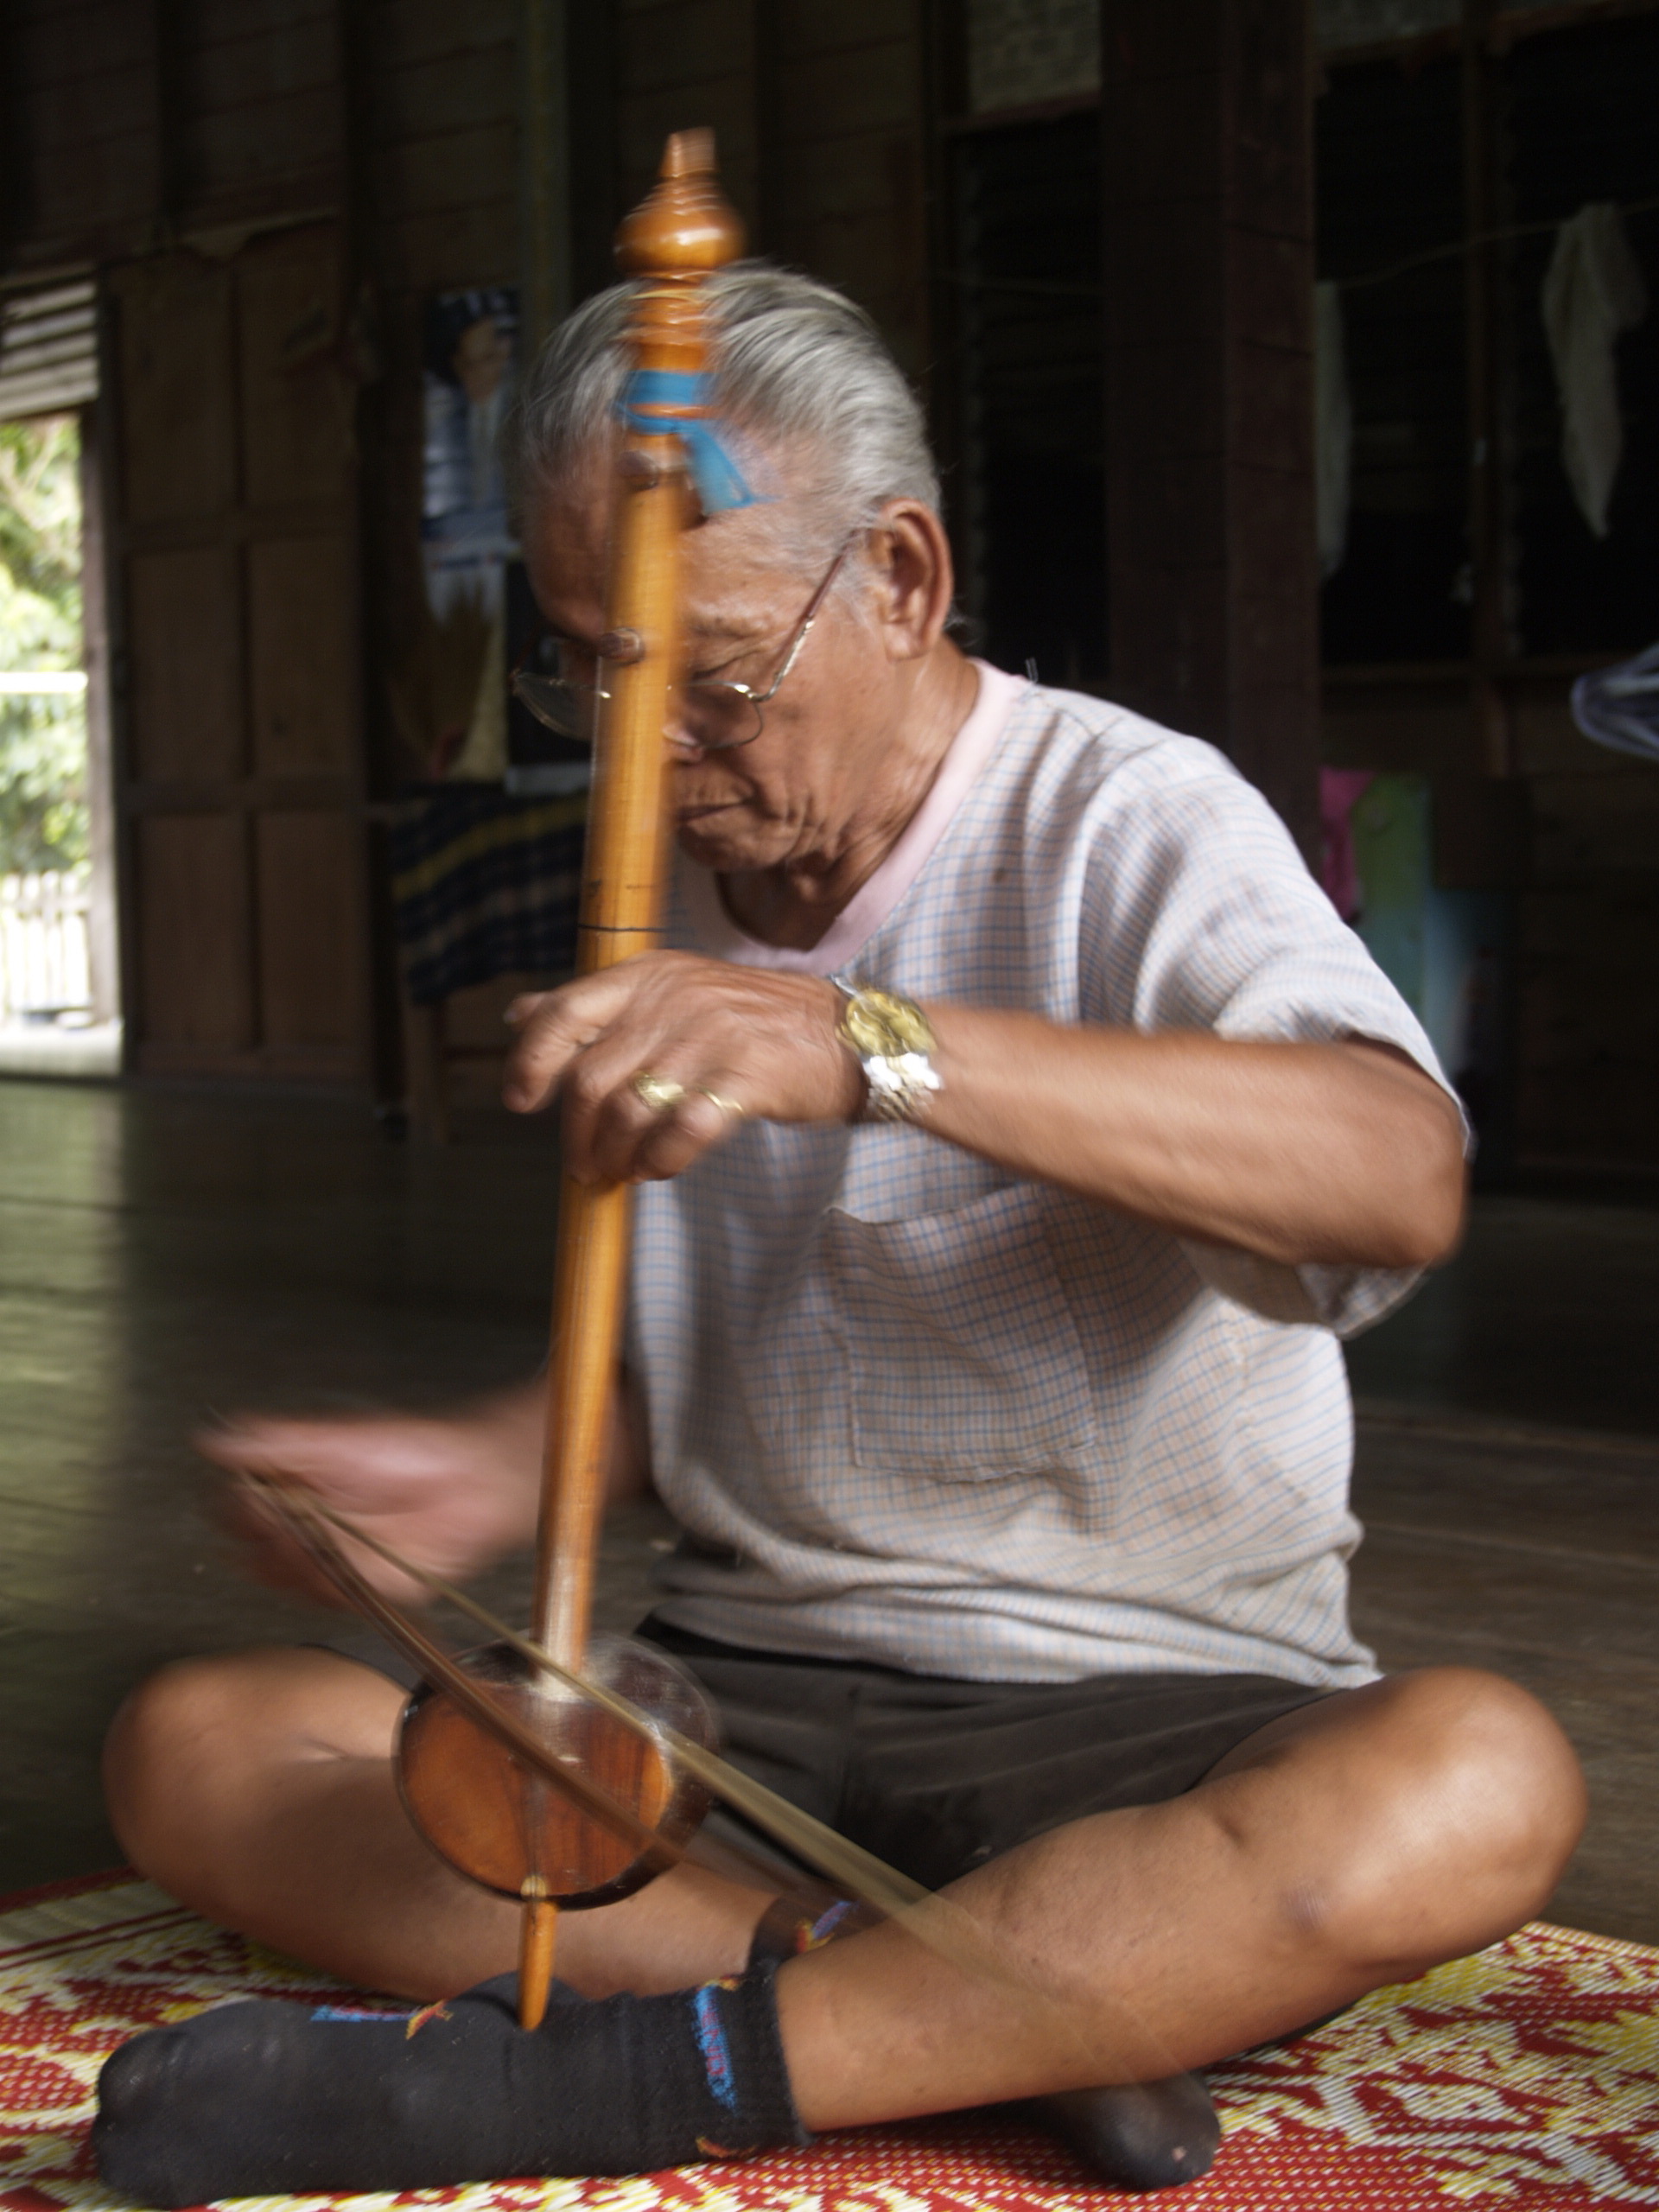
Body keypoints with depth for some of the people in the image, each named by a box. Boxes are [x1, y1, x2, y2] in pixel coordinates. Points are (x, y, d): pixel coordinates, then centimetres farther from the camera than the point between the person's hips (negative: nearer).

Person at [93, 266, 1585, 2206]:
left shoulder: (1123, 818, -8)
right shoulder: (672, 890, 12)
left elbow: (1403, 1172, -30)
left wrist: (870, 1047, -40)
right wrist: (500, 1473, -2)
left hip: (1136, 1709, -5)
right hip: (745, 1690, 5)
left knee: (1473, 1784, -35)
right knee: (194, 1750, -15)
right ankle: (1047, 2019, -25)